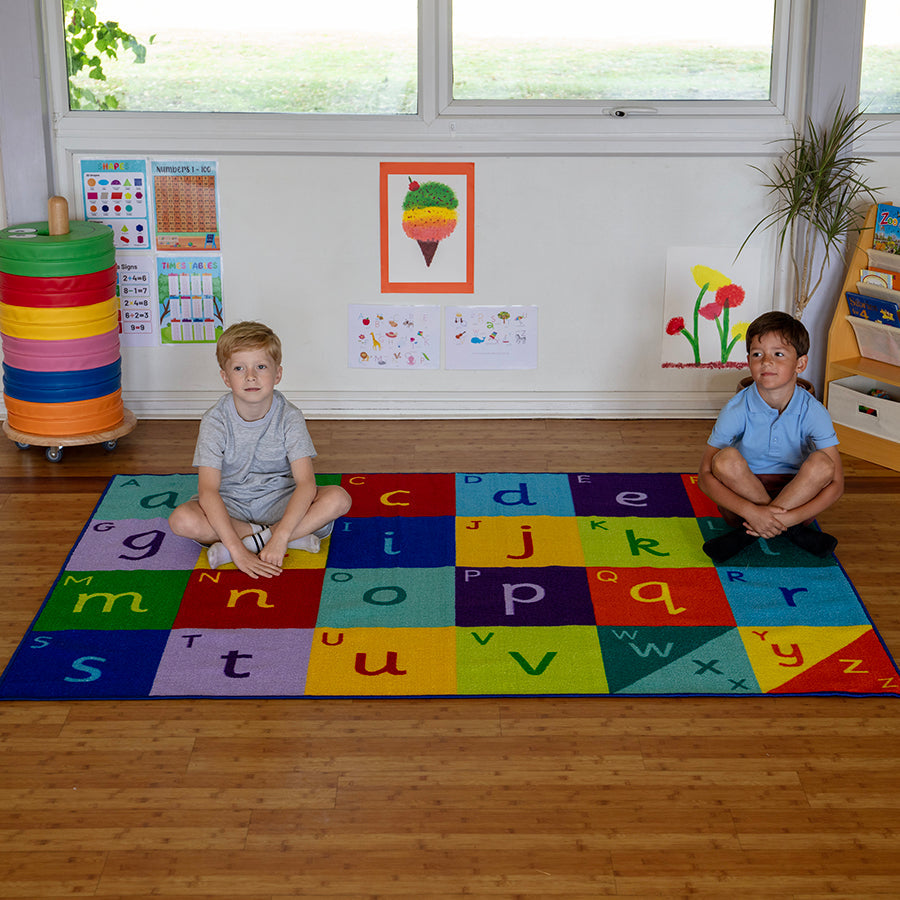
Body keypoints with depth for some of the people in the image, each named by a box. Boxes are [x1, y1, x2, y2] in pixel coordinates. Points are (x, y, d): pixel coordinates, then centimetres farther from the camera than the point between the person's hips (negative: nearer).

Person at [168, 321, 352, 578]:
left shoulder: (289, 418, -14)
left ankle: (251, 540, -24)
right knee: (181, 520, -30)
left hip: (279, 501, 0)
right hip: (230, 505, 0)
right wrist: (238, 551, -35)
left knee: (338, 498, -25)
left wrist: (280, 538, -36)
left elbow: (306, 483, -22)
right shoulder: (215, 422, -16)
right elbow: (208, 491, -24)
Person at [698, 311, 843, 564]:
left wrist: (791, 517, -31)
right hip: (742, 493, 0)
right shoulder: (737, 409, -14)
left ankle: (746, 534, -23)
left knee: (822, 464, -28)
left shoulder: (813, 412, -13)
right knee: (726, 459, -29)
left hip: (797, 494, 0)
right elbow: (706, 476, -16)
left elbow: (836, 483, -15)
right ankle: (794, 532, -18)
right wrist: (751, 511, -32)